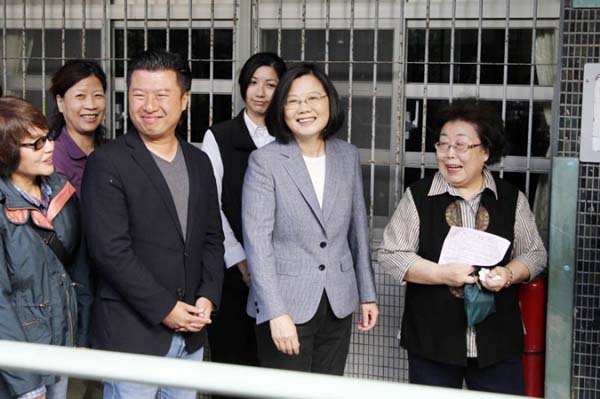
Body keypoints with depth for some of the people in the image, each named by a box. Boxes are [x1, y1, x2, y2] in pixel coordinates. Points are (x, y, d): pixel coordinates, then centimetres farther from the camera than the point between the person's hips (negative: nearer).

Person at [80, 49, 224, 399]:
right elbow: (110, 249, -15)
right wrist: (164, 309, -14)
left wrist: (208, 297, -2)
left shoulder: (199, 162, 11)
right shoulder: (108, 163, -9)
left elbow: (212, 238, 13)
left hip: (191, 333, 6)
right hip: (132, 332, -5)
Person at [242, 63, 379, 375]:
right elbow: (257, 241, -12)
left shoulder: (348, 156, 7)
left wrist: (367, 294, 14)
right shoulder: (265, 160, -8)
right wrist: (276, 313, -18)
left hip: (338, 307, 4)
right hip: (286, 305, -4)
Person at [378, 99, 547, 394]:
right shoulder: (418, 197, 0)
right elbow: (390, 255, -2)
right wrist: (442, 274, -15)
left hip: (497, 342, 1)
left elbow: (535, 254, 11)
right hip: (432, 340, -1)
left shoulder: (512, 200, 5)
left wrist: (508, 274, -11)